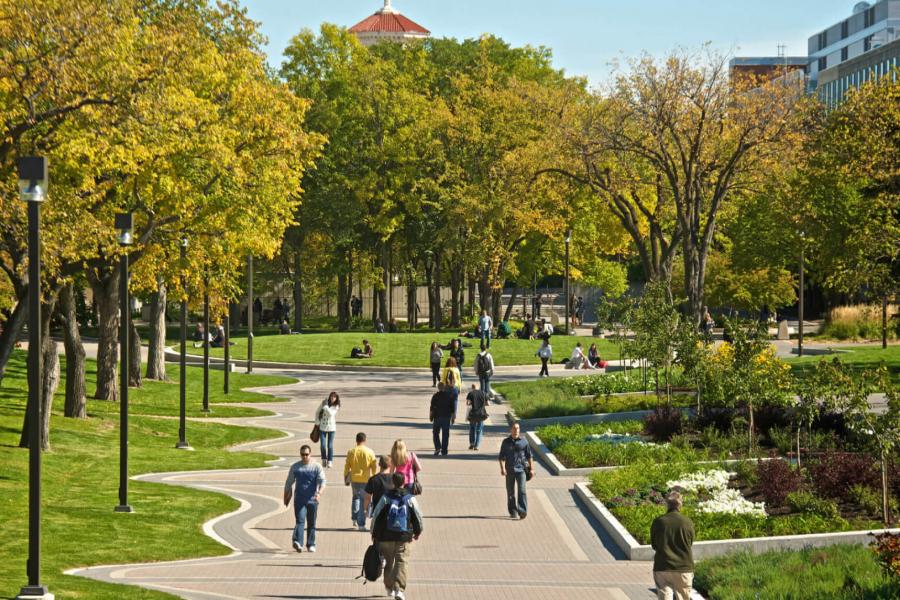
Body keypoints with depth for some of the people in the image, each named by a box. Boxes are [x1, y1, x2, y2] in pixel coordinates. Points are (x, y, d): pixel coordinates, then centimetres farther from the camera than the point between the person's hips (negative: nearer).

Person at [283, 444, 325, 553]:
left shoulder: (317, 467, 3)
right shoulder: (295, 467, 8)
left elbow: (322, 481, -7)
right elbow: (289, 483, 16)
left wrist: (319, 493, -25)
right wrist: (286, 497, 17)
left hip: (312, 499, 0)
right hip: (299, 499, 0)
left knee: (311, 523, 8)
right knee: (299, 521, -15)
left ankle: (311, 545, 19)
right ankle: (297, 542, -29)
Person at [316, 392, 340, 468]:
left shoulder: (336, 406, -4)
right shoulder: (324, 403, -1)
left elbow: (330, 413, -22)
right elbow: (317, 412, 10)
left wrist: (325, 406, -26)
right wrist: (317, 422, 6)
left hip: (331, 428, -1)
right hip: (322, 427, 1)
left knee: (330, 445, -3)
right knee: (323, 445, 0)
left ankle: (330, 461, 8)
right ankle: (324, 460, 19)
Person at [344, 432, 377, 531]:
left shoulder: (351, 452, -3)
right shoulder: (370, 452, -6)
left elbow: (347, 466, 0)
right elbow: (373, 467, -3)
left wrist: (345, 478, 11)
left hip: (354, 479, 2)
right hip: (366, 479, -2)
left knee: (356, 497, 25)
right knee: (364, 501, 4)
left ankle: (354, 518, 17)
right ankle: (361, 524, 3)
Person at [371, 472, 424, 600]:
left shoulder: (386, 498, -2)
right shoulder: (410, 499, -3)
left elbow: (376, 516, -1)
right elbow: (418, 516, 2)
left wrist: (374, 534, 11)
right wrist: (418, 531, 19)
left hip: (386, 537, 1)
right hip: (405, 537, -1)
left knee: (388, 562, 17)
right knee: (402, 562, -4)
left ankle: (389, 588, 30)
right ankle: (399, 589, -21)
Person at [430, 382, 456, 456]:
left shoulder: (435, 396, -4)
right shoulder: (449, 396, 4)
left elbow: (432, 408, -7)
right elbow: (453, 408, 4)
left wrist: (430, 416, 0)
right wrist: (453, 417, 10)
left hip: (437, 417, -2)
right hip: (447, 417, 2)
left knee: (435, 433, 11)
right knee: (445, 434, 5)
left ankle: (438, 447, -7)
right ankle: (444, 451, 4)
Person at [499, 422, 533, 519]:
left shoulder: (523, 441, 6)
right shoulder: (506, 442, 6)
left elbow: (529, 456, 10)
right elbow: (502, 456, 3)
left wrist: (531, 468, 5)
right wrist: (502, 468, -11)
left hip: (521, 469, -1)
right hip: (509, 470, 1)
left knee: (522, 490, -14)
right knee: (510, 492, 7)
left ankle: (522, 511, -18)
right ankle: (513, 512, 18)